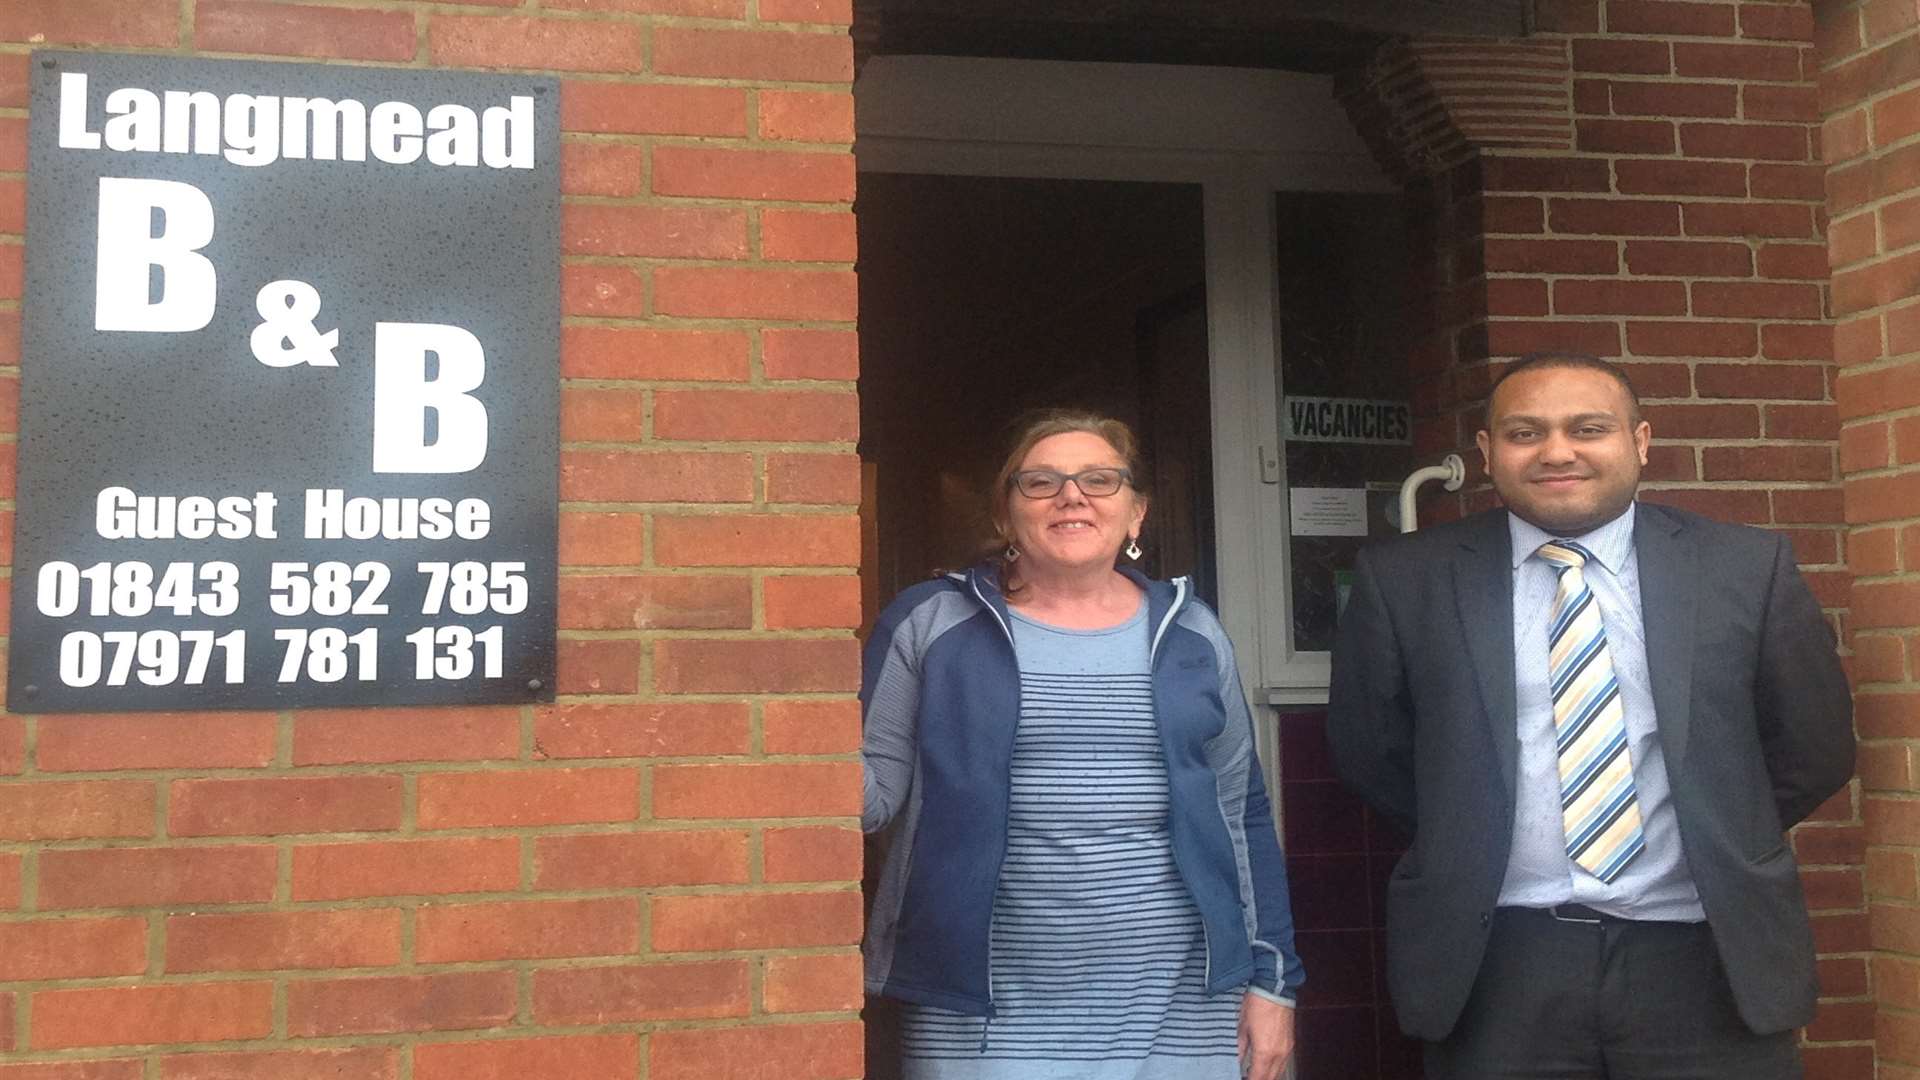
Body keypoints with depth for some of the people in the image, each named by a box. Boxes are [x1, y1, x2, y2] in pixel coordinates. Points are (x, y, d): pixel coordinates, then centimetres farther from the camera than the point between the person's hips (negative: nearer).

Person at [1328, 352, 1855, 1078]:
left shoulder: (1748, 568, 1)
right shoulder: (1405, 580, -2)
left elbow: (1813, 746, 8)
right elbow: (1369, 752, 7)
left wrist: (1717, 844, 7)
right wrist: (1465, 846, 7)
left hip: (1707, 959, 1)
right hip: (1497, 966, 0)